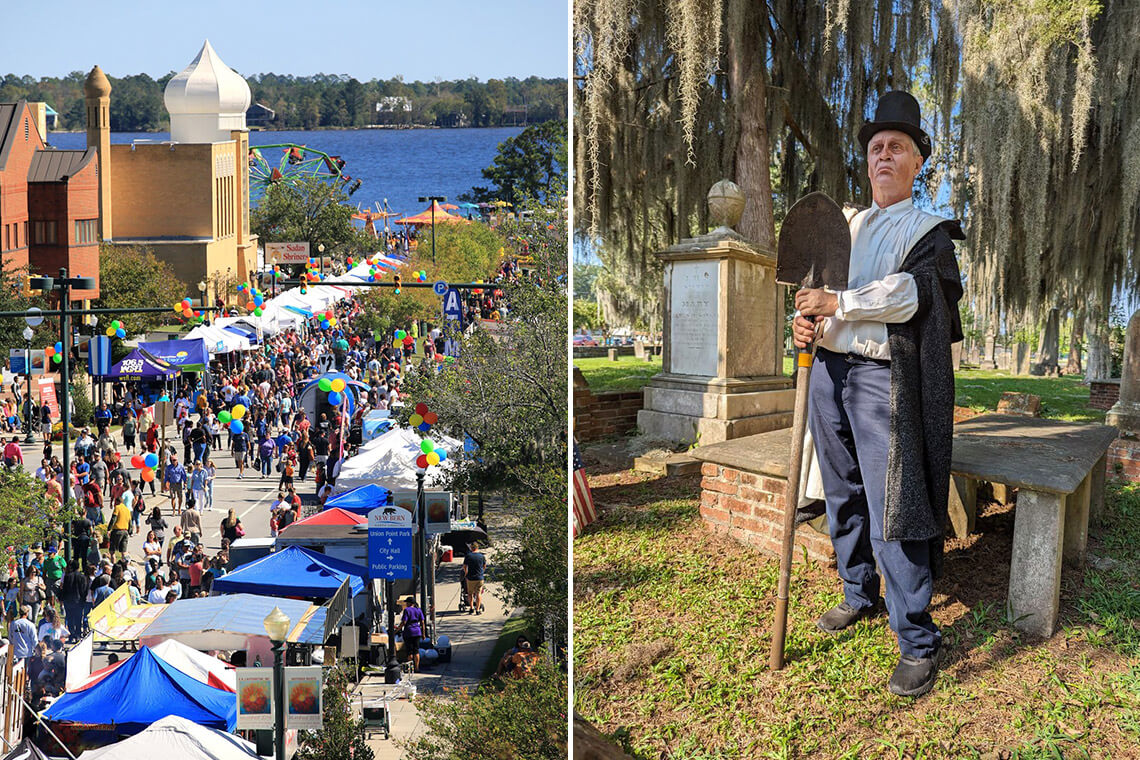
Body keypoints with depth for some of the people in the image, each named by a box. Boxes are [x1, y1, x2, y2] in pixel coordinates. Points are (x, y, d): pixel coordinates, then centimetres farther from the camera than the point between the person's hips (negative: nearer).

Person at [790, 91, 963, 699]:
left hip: (881, 377, -6)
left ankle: (917, 642, -2)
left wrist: (835, 304, -15)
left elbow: (904, 295, -15)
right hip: (828, 369, 6)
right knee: (843, 498, 15)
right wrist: (803, 318, -4)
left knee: (891, 510, -9)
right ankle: (858, 595, 32)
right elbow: (814, 289, 17)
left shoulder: (930, 230, 0)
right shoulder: (846, 225, 18)